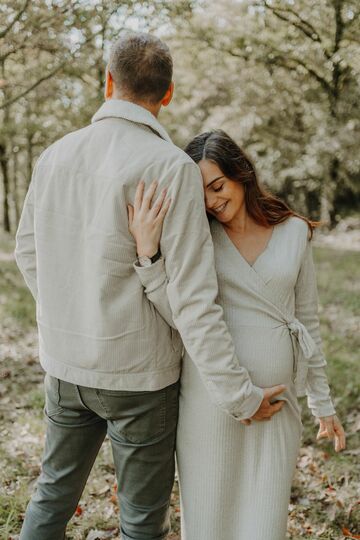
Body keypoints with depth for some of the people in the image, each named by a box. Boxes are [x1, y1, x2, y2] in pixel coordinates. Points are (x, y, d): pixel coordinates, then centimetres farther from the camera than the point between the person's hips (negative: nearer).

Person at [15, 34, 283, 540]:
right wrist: (241, 395, -13)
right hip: (137, 370, -5)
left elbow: (28, 252, 12)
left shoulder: (54, 155, 1)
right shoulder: (172, 167, -17)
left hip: (64, 363, 6)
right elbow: (193, 297, -21)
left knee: (53, 494, 24)